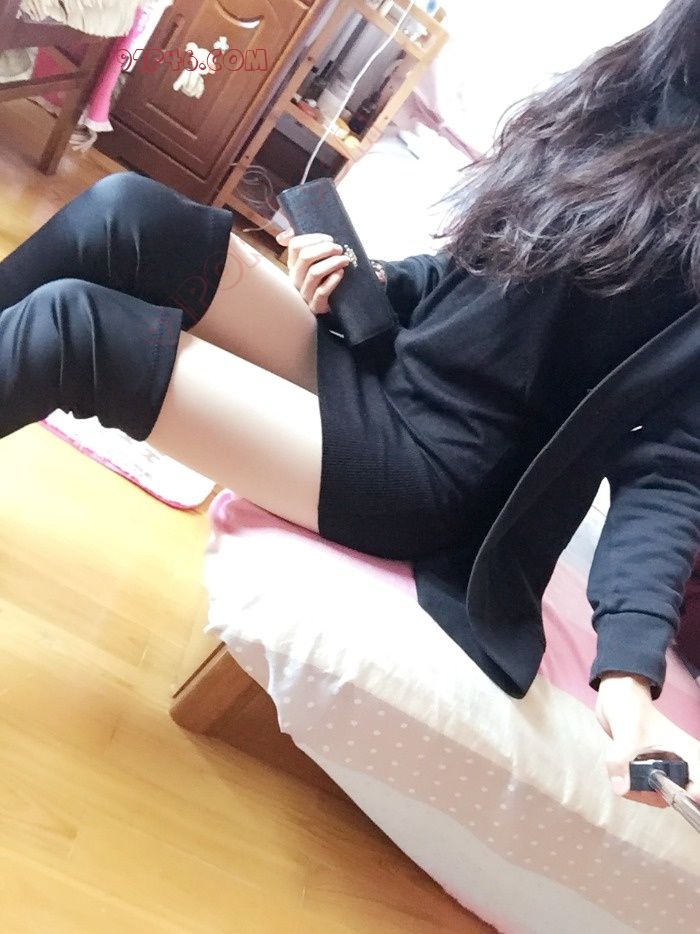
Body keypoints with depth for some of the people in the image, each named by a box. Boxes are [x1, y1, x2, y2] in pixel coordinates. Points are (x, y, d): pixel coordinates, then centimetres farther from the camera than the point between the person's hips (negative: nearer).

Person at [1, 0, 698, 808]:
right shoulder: (617, 106, 10)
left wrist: (630, 667, -25)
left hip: (423, 470, -7)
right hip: (371, 361, 7)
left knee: (70, 326, -15)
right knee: (127, 216, -10)